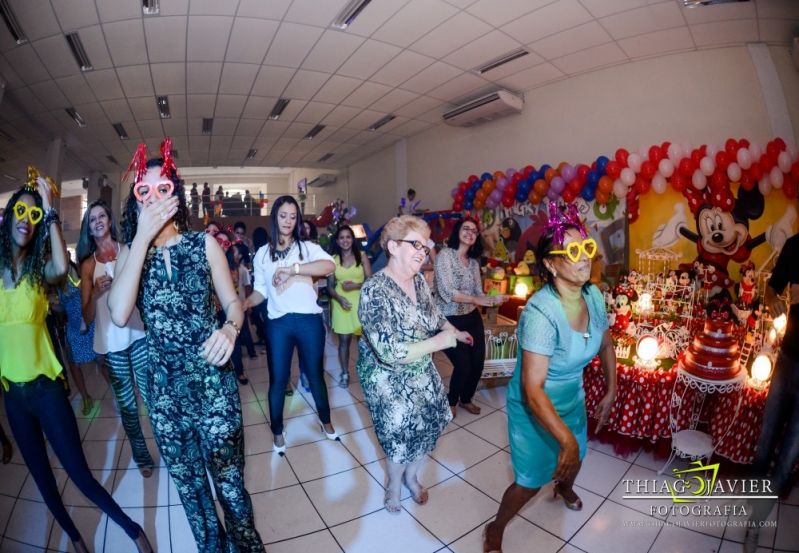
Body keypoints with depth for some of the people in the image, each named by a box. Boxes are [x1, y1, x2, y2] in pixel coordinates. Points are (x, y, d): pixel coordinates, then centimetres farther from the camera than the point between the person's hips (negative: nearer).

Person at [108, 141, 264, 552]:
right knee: (187, 483, 20)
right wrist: (143, 238, -17)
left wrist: (229, 329, -24)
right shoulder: (129, 252, 1)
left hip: (212, 381, -2)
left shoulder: (204, 244, -3)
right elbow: (119, 315, -16)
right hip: (163, 386, 3)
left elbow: (233, 302, 0)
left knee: (228, 480, 7)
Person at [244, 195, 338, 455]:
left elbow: (330, 265, -18)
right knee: (278, 378, 9)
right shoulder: (262, 254, 7)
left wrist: (293, 268, -24)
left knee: (315, 373, 13)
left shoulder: (307, 247, 2)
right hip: (278, 324, 1)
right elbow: (260, 291, 8)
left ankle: (325, 420, 35)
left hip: (309, 321, -1)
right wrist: (243, 304, -12)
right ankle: (277, 431, 30)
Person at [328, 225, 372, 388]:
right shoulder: (333, 259, 5)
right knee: (343, 340, 5)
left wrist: (355, 285, -17)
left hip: (360, 302, -1)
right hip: (341, 304, 1)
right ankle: (345, 373, 16)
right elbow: (330, 286, 4)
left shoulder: (362, 257, 2)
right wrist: (339, 298, -13)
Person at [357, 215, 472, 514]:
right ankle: (395, 484, 47)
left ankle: (411, 475, 49)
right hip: (389, 380, -6)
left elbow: (434, 314, 14)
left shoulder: (419, 281, -6)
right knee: (400, 434, 12)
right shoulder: (375, 291, -29)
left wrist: (455, 332, -1)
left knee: (429, 424, 17)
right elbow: (390, 352, -34)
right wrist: (438, 342, -28)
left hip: (423, 373, 6)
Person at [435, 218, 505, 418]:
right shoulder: (445, 254, -12)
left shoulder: (474, 262, 8)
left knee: (478, 362, 8)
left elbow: (478, 293, 5)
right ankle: (451, 402, 26)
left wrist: (492, 299, -14)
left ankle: (466, 399, 37)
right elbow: (447, 292, -21)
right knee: (463, 365, -4)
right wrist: (475, 299, -25)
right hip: (450, 320, -6)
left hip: (472, 318, 6)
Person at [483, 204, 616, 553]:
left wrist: (611, 393, 10)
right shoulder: (541, 313, -36)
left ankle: (564, 489, 69)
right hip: (535, 408, -7)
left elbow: (606, 345, 7)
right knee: (531, 481, 10)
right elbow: (533, 389, -34)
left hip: (573, 399, 7)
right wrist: (567, 440, -30)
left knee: (574, 459, 32)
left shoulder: (593, 295, -13)